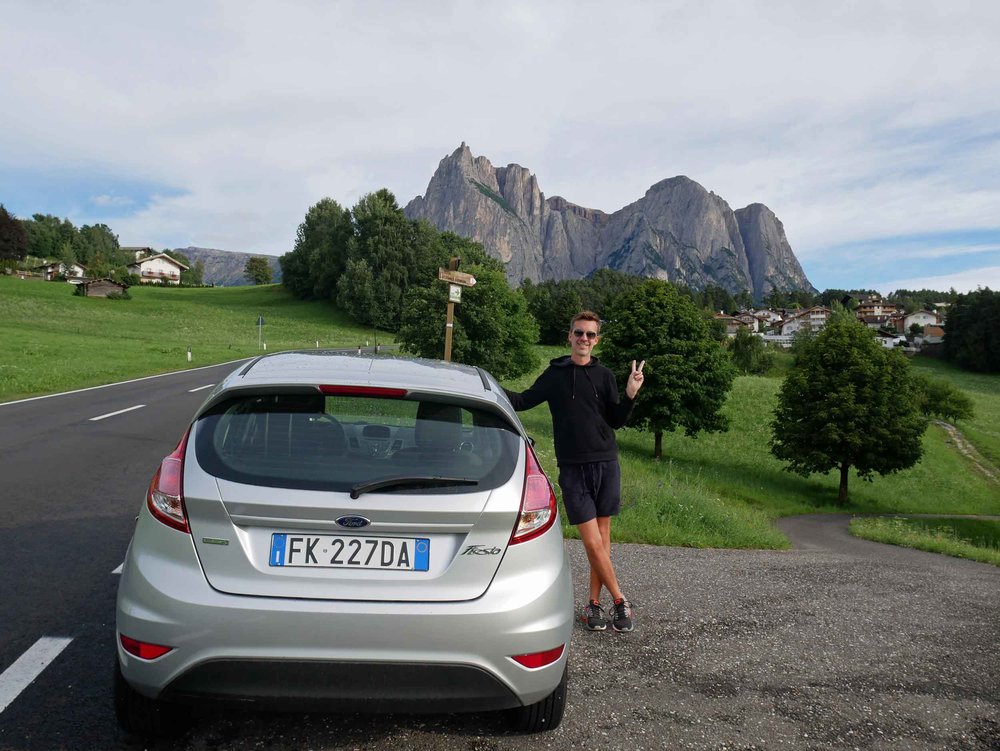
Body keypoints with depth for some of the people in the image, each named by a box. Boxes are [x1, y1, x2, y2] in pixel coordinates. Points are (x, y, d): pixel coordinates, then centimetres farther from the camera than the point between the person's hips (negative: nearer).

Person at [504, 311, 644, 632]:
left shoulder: (604, 376, 8)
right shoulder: (555, 374, 8)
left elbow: (615, 421, 8)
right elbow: (524, 401, 14)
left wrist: (630, 394, -8)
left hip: (606, 465, 2)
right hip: (573, 470, -1)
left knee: (602, 539, 5)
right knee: (592, 543, -6)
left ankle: (594, 602, 17)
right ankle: (620, 601, 9)